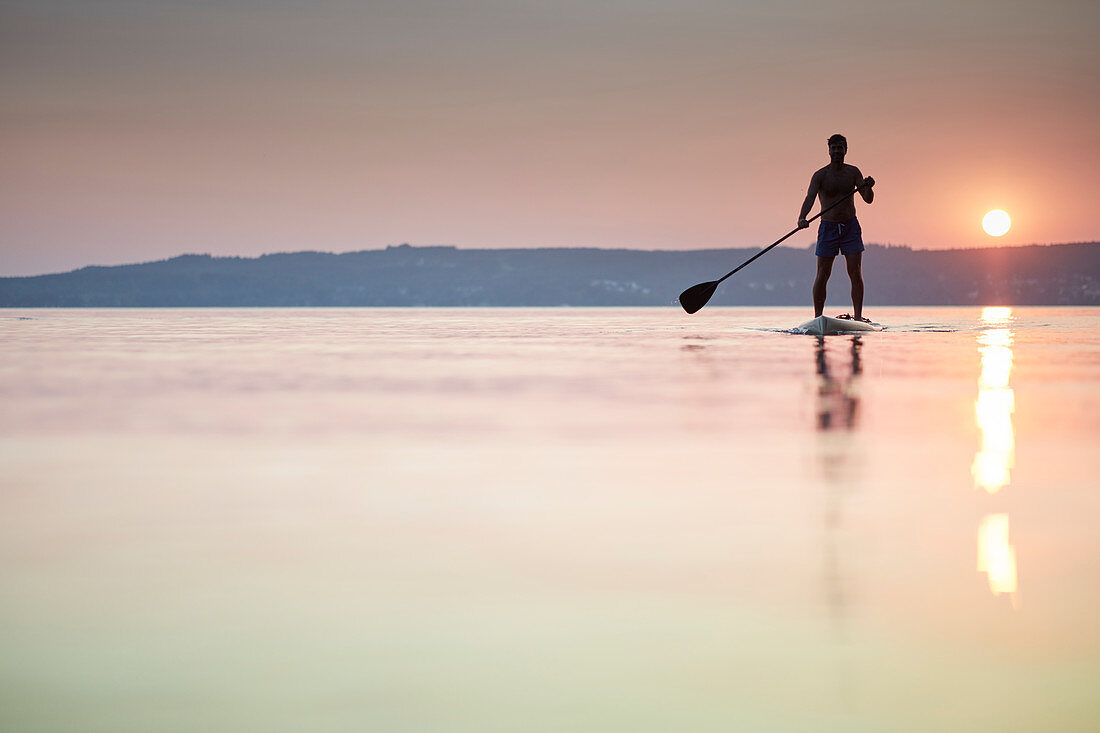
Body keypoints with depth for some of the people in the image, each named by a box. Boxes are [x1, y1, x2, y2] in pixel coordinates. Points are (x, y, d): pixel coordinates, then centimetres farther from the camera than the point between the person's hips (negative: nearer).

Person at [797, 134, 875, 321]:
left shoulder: (853, 172, 3)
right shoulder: (820, 175, -6)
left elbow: (868, 199, -3)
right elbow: (810, 198, -21)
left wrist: (868, 187, -26)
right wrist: (802, 217, -40)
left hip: (851, 227, 2)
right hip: (828, 228, -2)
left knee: (856, 274, -5)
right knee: (822, 275, -3)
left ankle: (858, 316, -3)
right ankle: (817, 318, 4)